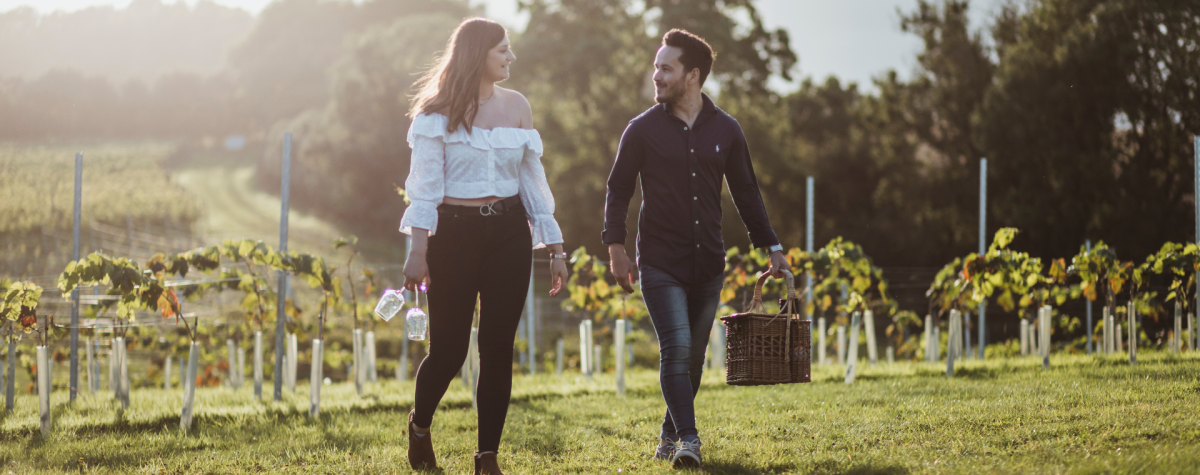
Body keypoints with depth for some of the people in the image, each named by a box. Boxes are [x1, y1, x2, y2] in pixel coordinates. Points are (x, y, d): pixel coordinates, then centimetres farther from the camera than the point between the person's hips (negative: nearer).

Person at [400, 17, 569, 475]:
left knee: (498, 347, 0)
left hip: (508, 233, 3)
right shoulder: (439, 111, -3)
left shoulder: (516, 106, 9)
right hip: (454, 233, -3)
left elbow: (533, 179, 13)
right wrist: (418, 248, -17)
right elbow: (425, 182, -8)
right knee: (449, 348, -2)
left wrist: (555, 247, 10)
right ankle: (420, 424, 28)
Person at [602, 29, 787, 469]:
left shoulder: (725, 130, 5)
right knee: (677, 347, -15)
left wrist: (771, 247, 10)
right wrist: (615, 246, -7)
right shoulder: (643, 130, -1)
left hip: (708, 263, 3)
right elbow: (618, 190, 3)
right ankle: (687, 438, -16)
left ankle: (670, 435, 22)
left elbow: (746, 192, 12)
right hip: (660, 263, -3)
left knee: (693, 354, 8)